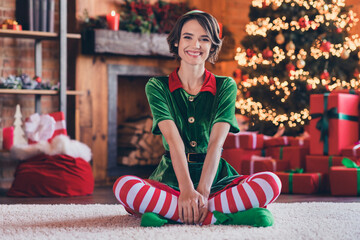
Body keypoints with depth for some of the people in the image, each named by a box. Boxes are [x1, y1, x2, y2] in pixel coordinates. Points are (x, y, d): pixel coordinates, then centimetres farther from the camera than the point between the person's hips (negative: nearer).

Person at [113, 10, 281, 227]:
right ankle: (221, 216, -32)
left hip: (215, 179, 1)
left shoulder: (225, 87, 6)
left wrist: (202, 192, -23)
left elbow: (216, 142, -8)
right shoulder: (158, 87, 4)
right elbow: (173, 139, -12)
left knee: (271, 183, -27)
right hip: (171, 181, -1)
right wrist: (186, 190, -27)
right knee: (124, 186, -33)